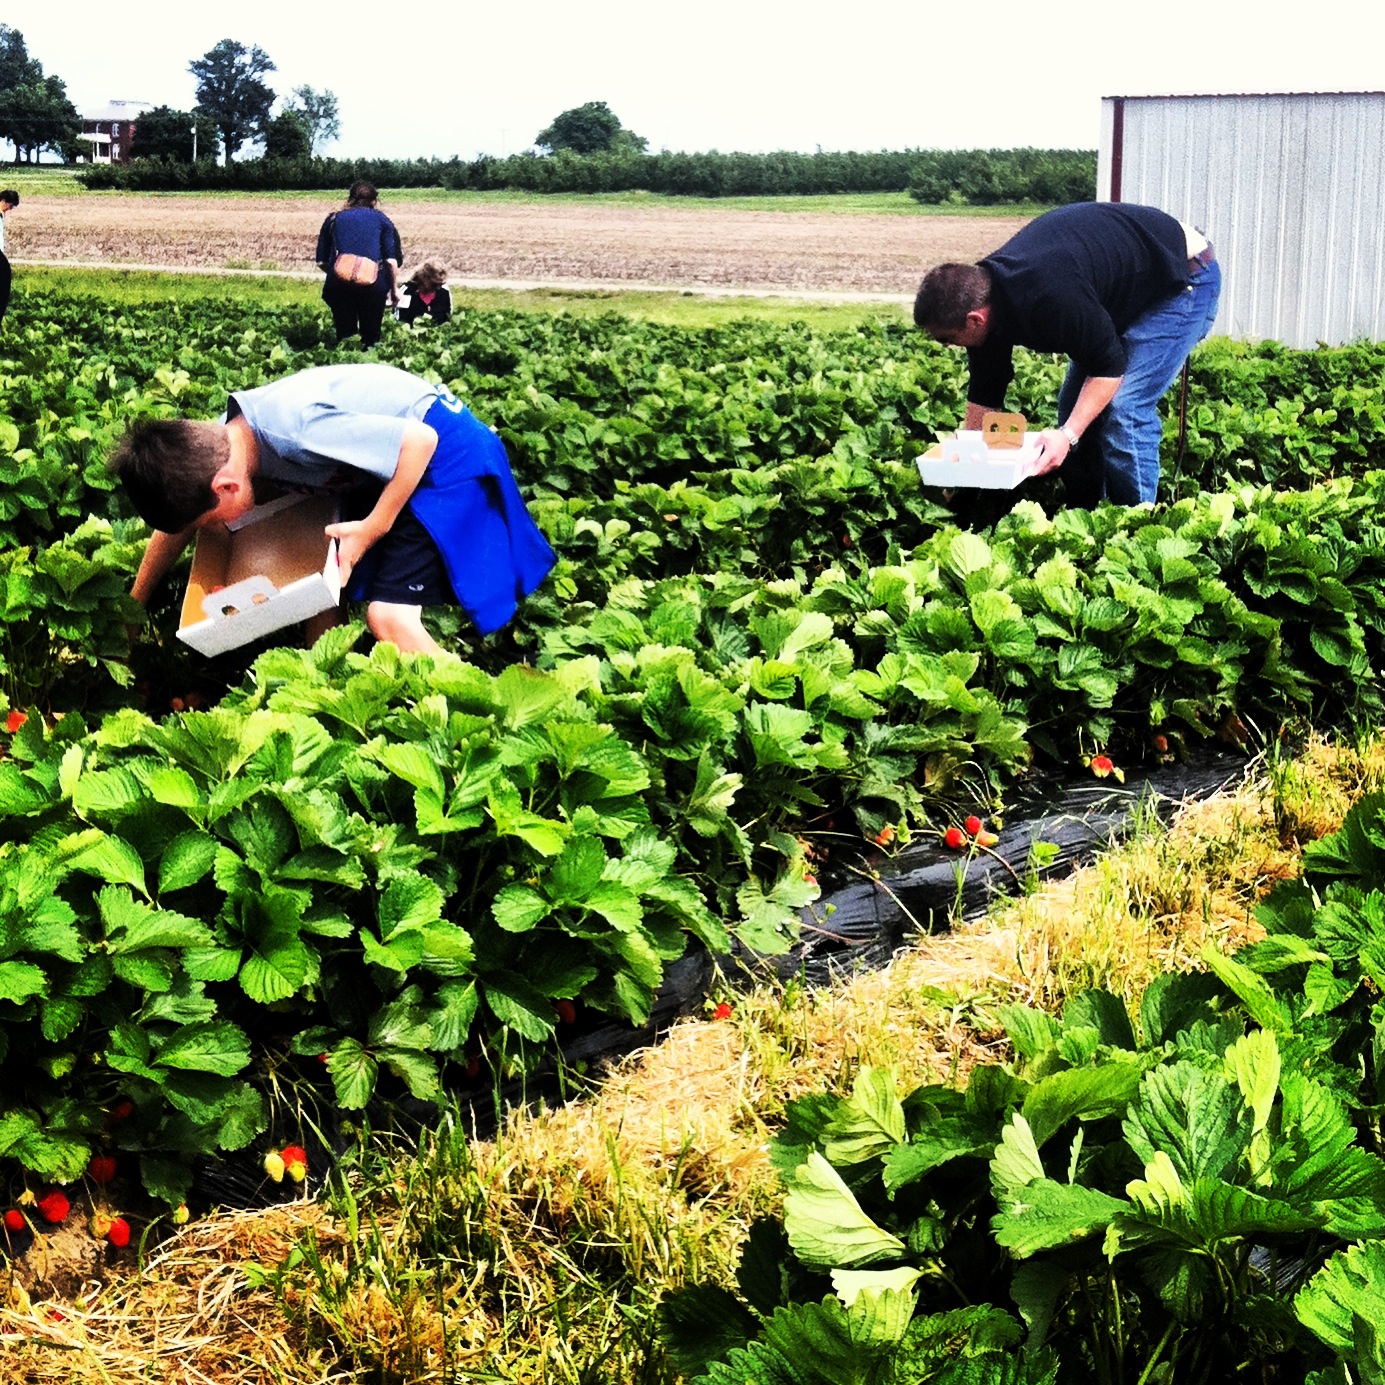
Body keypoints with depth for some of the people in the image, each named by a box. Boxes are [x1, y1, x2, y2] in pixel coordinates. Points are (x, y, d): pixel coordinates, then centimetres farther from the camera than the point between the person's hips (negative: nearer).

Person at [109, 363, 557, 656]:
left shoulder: (294, 431, -36)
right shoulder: (214, 444, -9)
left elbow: (419, 441, -28)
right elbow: (177, 520, 10)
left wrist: (372, 529, -21)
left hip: (440, 447, -9)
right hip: (386, 446, 9)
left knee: (389, 616, -15)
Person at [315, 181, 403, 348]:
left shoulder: (333, 219, 18)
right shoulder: (381, 220, 13)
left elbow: (321, 262, 14)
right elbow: (392, 260, 2)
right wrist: (394, 288, 13)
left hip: (338, 285, 1)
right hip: (374, 284, -1)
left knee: (344, 333, 12)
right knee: (371, 334, 10)